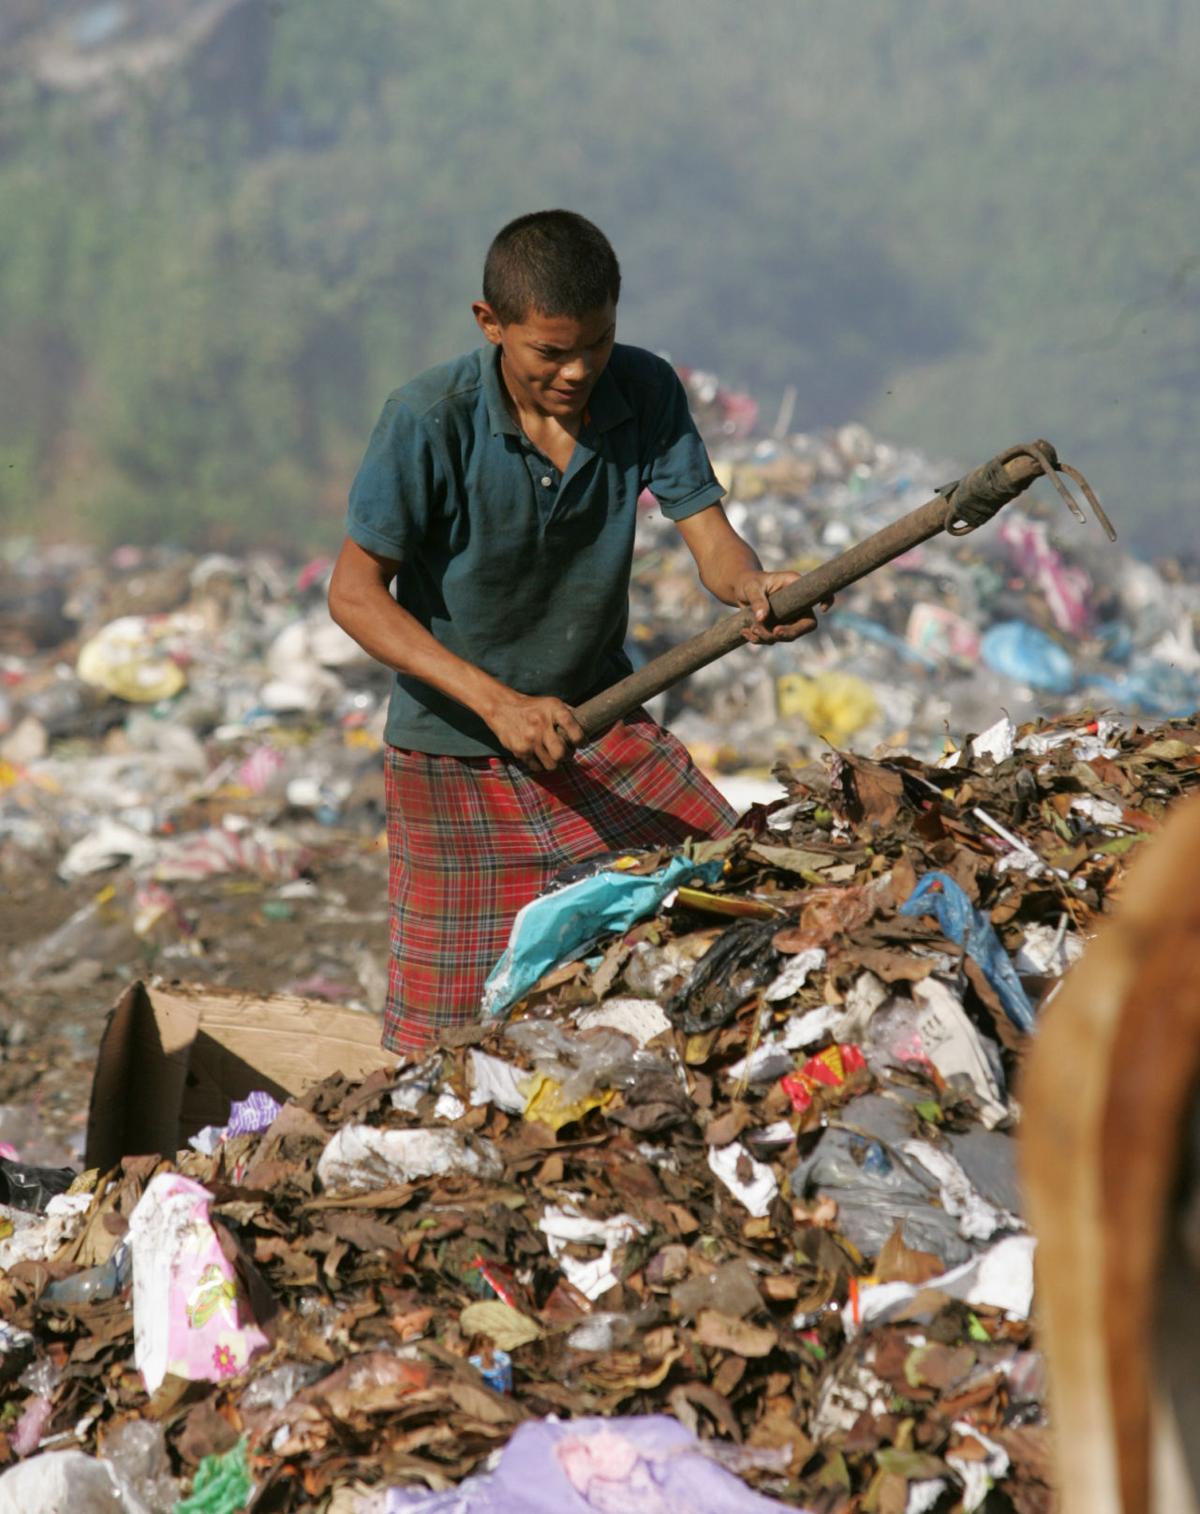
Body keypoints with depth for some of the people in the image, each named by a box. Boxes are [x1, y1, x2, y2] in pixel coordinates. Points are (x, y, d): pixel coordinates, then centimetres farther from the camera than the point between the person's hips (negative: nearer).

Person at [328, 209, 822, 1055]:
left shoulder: (646, 393, -10)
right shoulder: (429, 422, -22)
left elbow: (710, 539, -13)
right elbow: (355, 594, -20)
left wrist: (756, 587, -38)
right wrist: (498, 701, -30)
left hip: (602, 724, 4)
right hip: (459, 750, -4)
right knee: (454, 1031, -2)